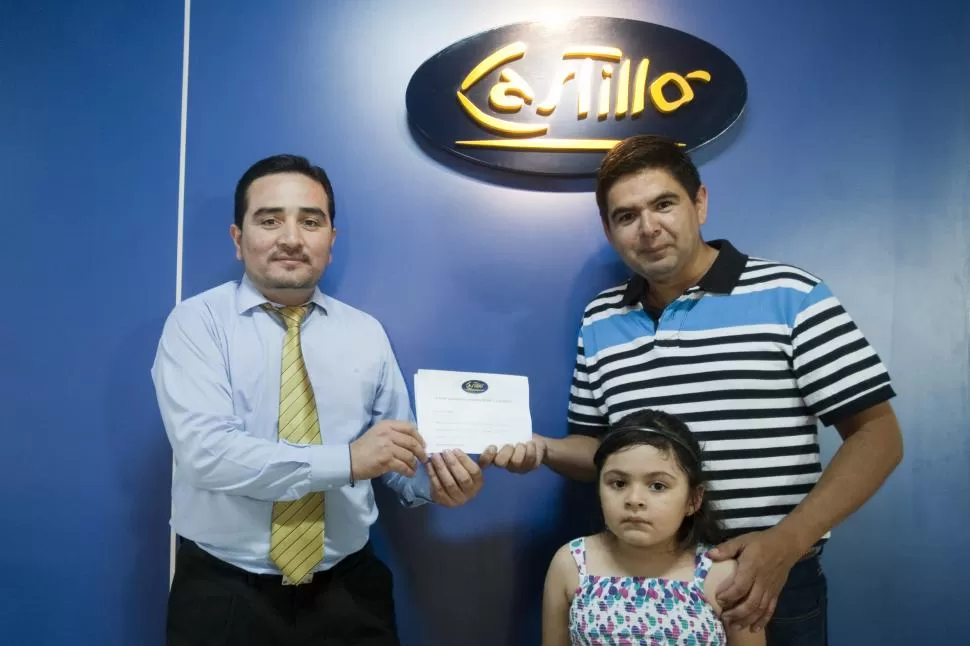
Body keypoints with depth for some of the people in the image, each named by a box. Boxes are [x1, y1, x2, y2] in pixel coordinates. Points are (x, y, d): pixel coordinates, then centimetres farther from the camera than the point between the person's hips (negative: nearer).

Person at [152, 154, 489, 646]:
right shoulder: (196, 323, -7)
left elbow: (395, 459, 5)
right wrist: (345, 460, -25)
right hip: (225, 592, -2)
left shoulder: (367, 334, 3)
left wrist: (432, 482, -17)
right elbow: (205, 452, -20)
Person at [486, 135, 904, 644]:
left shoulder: (790, 296, -8)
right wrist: (543, 449, -9)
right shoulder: (600, 320, 5)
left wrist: (786, 544, -19)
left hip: (772, 585, -3)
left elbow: (877, 436, -8)